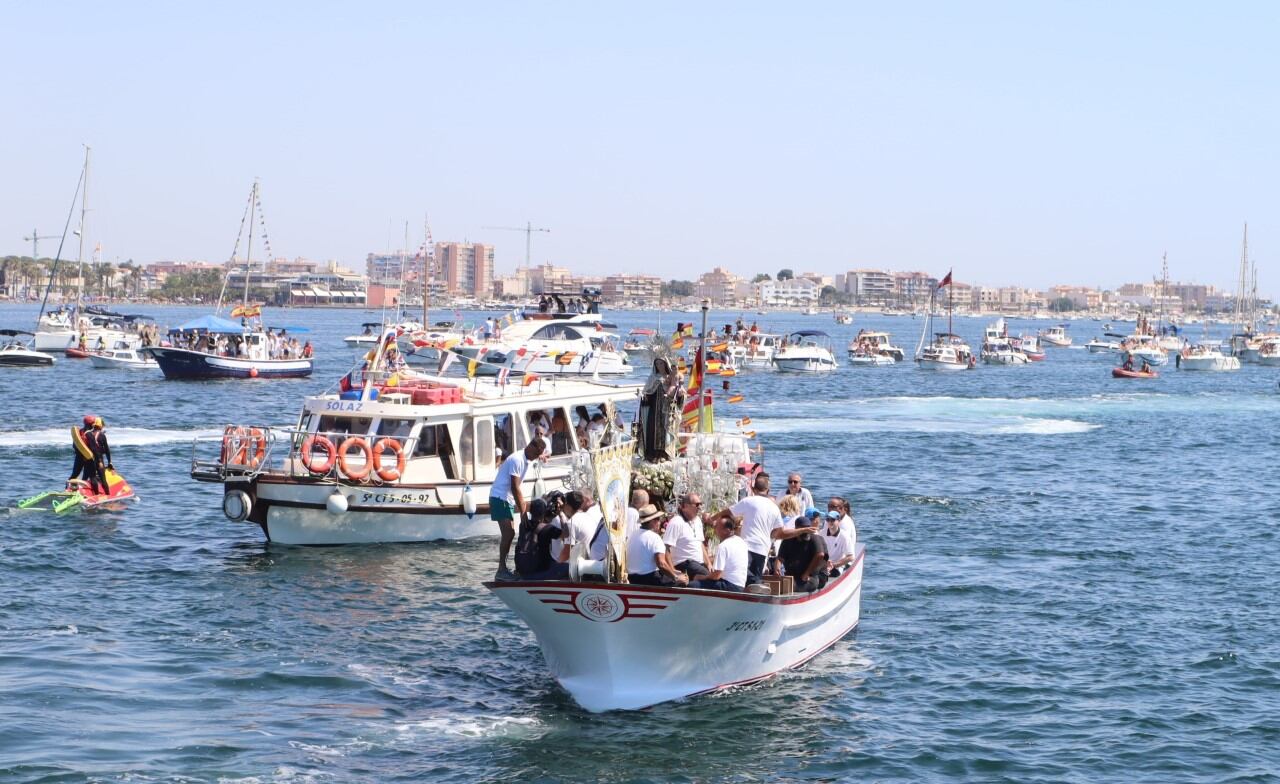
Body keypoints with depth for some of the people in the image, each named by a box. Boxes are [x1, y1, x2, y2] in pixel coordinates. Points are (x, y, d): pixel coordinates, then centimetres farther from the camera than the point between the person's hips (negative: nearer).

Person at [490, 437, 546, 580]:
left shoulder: (525, 461, 11)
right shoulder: (517, 460, -19)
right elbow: (515, 487, -22)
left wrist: (523, 505, 13)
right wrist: (522, 511, -23)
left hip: (507, 500, 10)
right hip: (500, 498, -10)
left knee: (509, 534, 10)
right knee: (508, 533, -15)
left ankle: (503, 569, 15)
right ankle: (501, 571, -14)